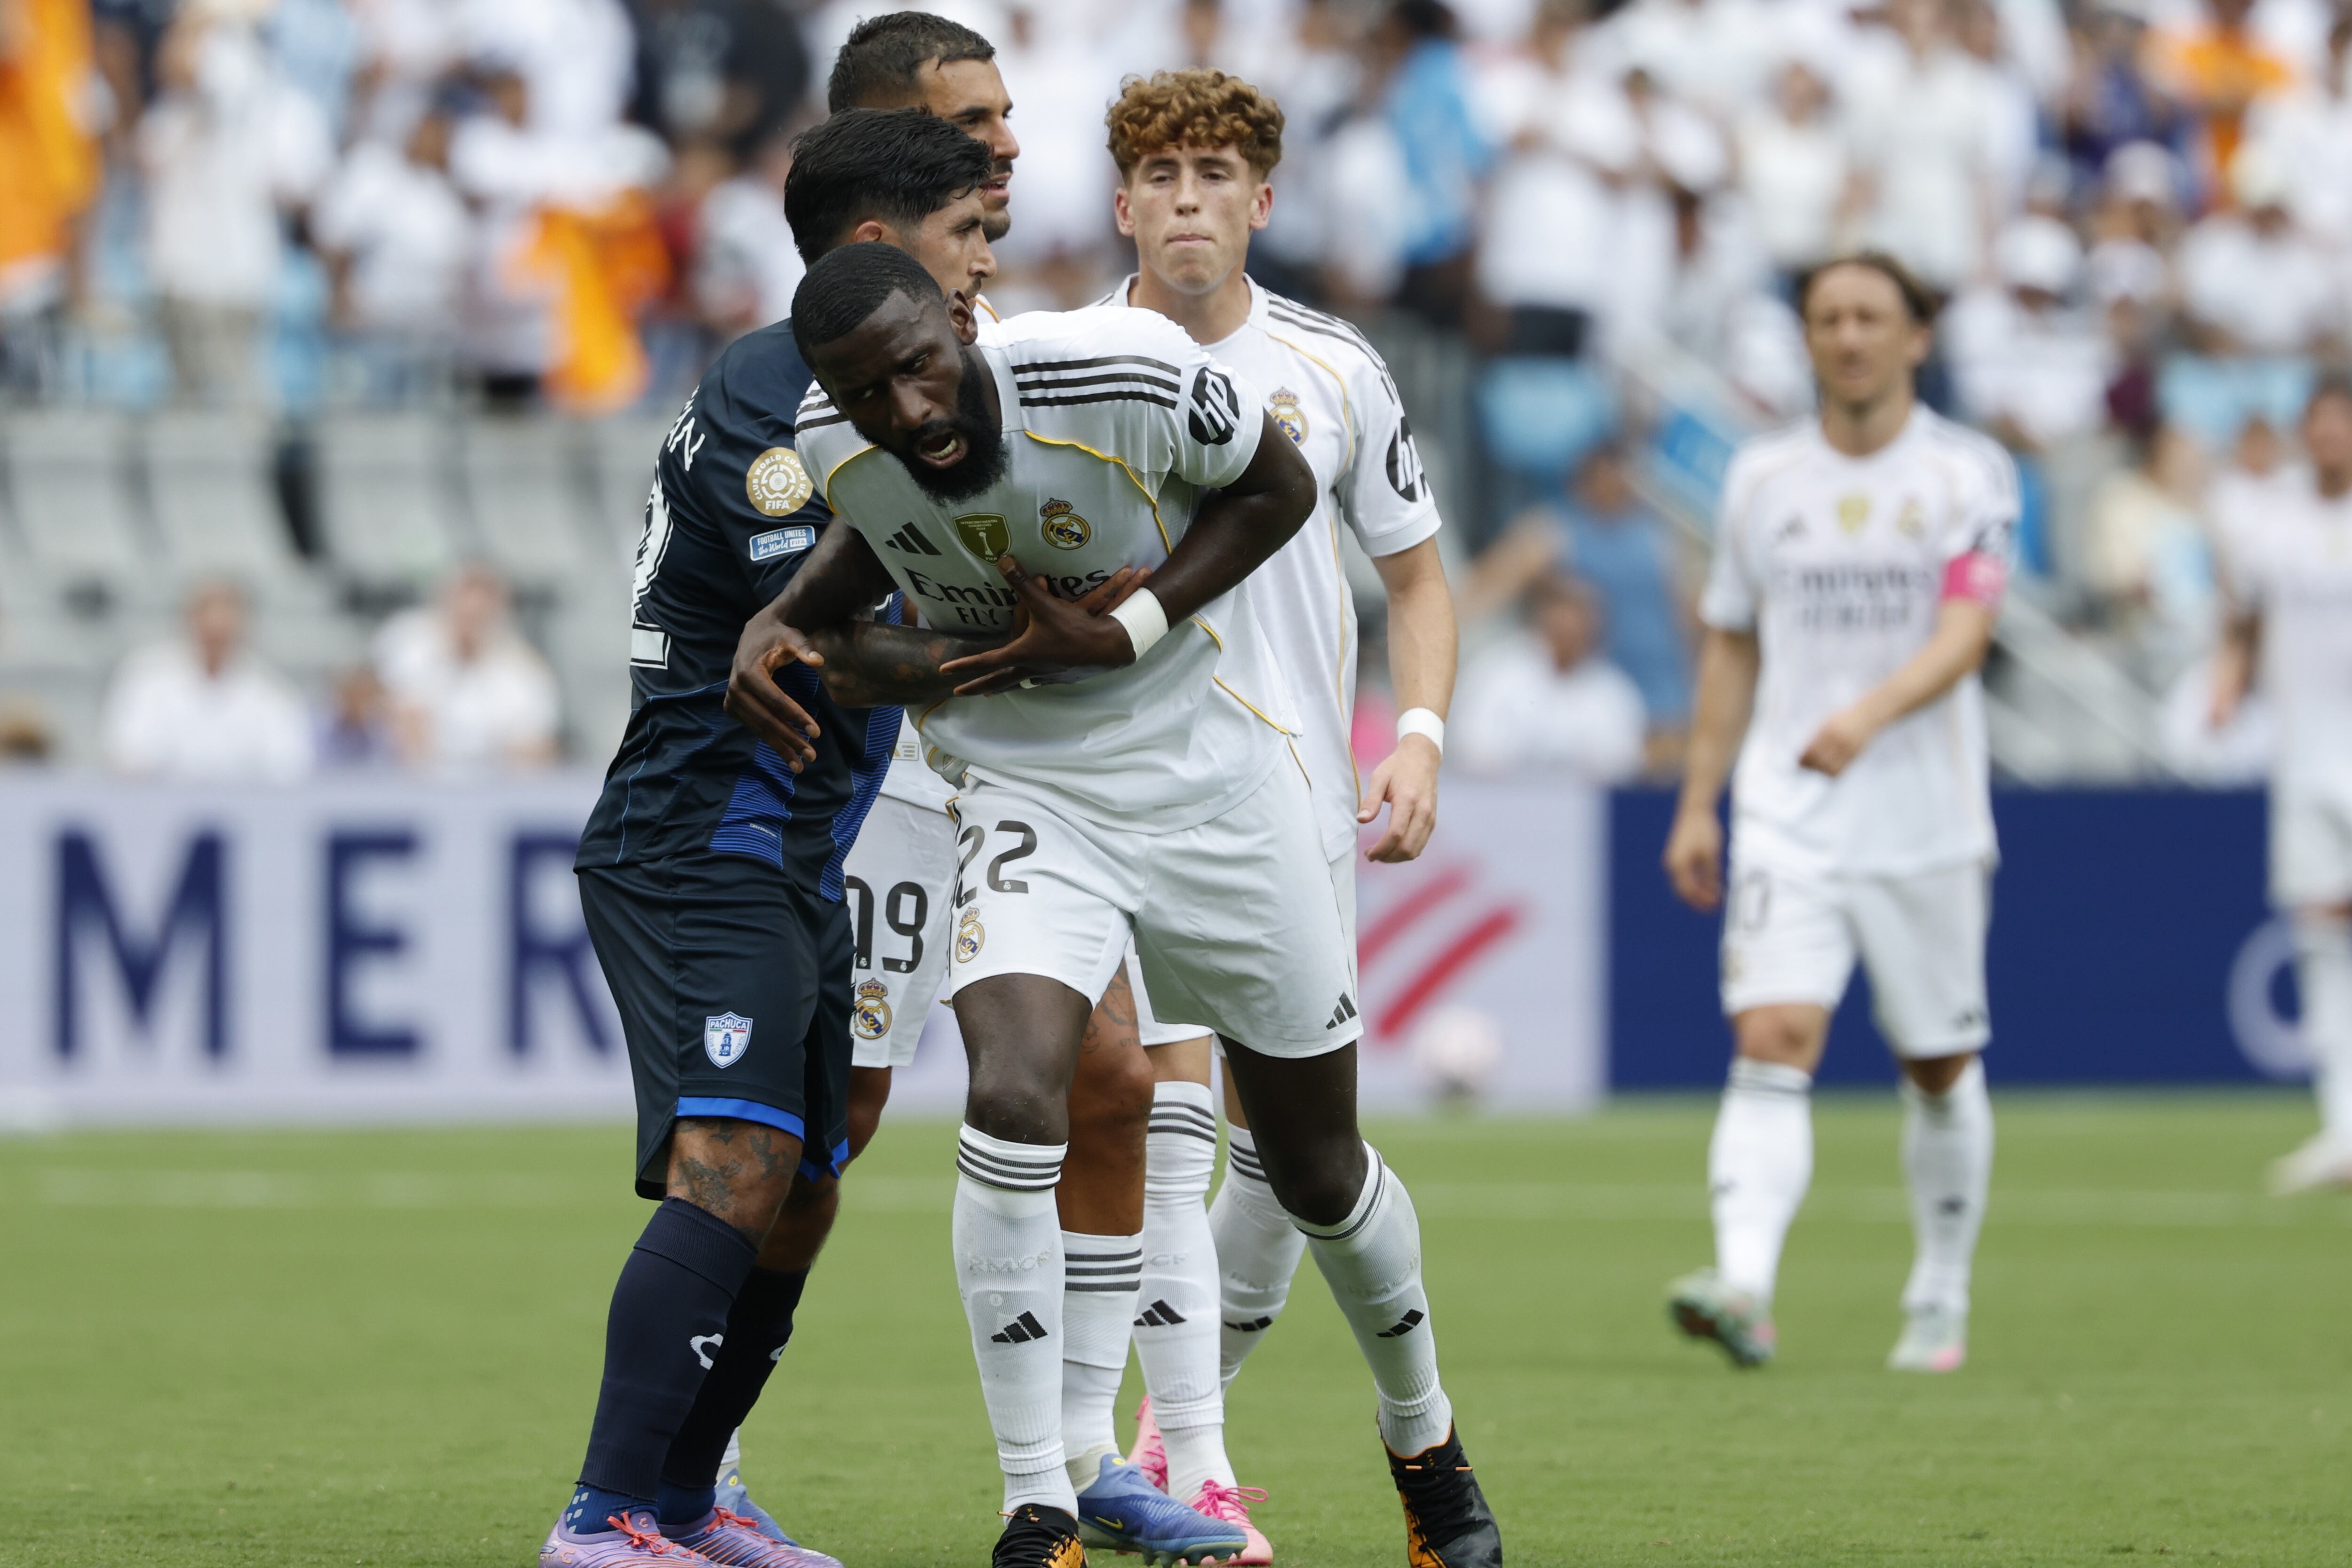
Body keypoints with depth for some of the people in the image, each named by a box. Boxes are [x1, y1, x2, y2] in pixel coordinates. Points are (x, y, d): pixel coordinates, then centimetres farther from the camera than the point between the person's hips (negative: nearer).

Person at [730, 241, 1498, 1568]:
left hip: (1213, 774, -1)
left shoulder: (1122, 375, -25)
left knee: (1318, 1167, 10)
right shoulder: (837, 445, -13)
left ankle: (1424, 1436, 39)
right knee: (1014, 1099, -25)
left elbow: (1280, 487, -9)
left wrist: (1120, 634, -19)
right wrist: (788, 623, -7)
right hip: (1030, 797, 1)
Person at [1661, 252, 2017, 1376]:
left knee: (1941, 1068, 9)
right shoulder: (1762, 478, 7)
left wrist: (1870, 713, -33)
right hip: (1788, 821, 1)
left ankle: (1940, 1301, 27)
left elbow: (1964, 636, -15)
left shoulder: (1969, 474, -2)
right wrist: (1697, 803, 11)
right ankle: (1745, 1286, -31)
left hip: (1928, 824, -1)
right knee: (1772, 1041, -17)